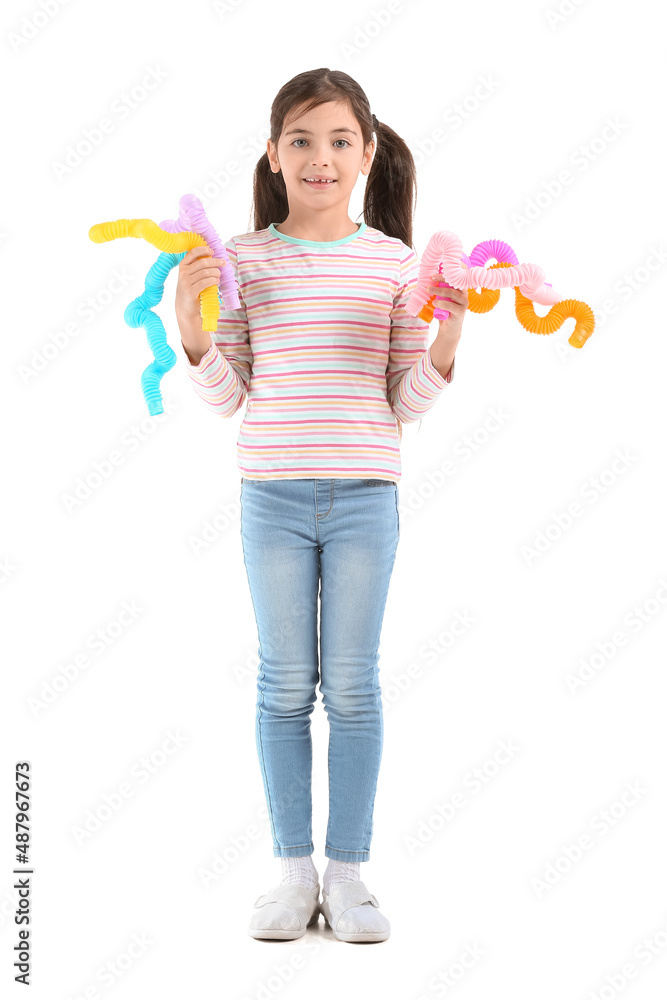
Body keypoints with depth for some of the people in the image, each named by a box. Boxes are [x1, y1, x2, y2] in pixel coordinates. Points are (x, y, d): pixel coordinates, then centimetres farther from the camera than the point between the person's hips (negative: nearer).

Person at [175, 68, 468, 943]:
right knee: (285, 684, 7)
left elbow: (407, 404, 2)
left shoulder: (396, 261, 1)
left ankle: (348, 870, 18)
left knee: (353, 686, 6)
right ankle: (294, 869, 20)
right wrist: (189, 322, -13)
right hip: (273, 496, 0)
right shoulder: (242, 260, 1)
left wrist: (447, 341, -14)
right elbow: (225, 398, 1)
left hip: (365, 496, 0)